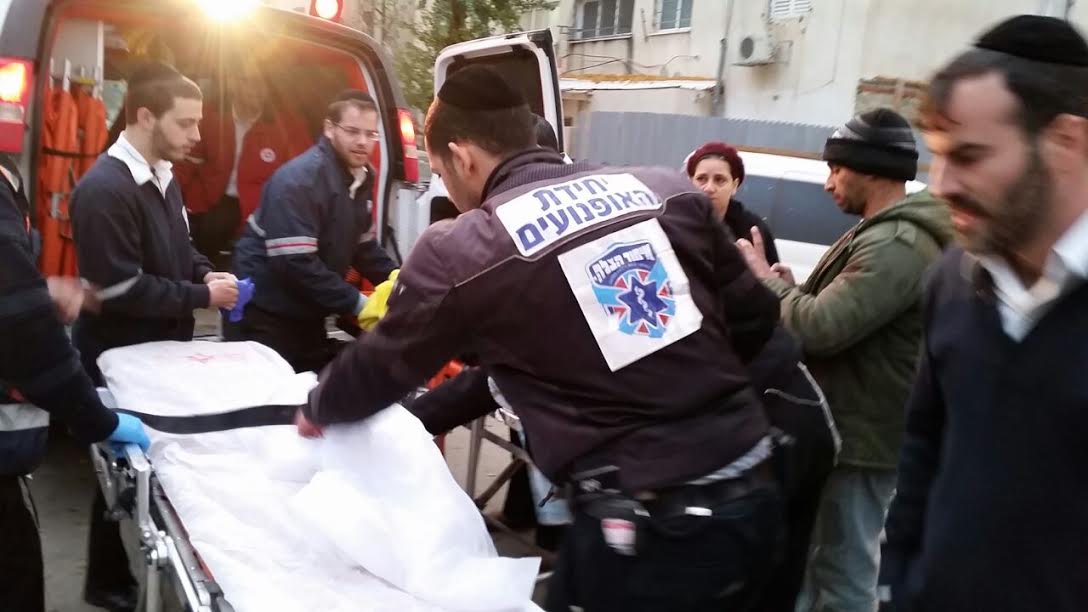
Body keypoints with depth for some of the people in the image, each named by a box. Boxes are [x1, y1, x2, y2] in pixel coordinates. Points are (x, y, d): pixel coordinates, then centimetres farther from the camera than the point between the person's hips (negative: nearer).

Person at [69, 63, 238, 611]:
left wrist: (206, 274, -2)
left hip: (165, 347, 8)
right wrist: (201, 296, -19)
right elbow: (121, 292, -26)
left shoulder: (162, 177, 6)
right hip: (120, 357, -8)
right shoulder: (104, 189, -23)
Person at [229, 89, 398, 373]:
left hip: (307, 316, 8)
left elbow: (364, 246, 11)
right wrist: (357, 303, -27)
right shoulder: (298, 181, -22)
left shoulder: (362, 176, 4)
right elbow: (295, 264, -29)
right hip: (264, 317, -8)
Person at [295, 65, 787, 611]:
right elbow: (755, 319, 11)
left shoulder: (456, 253, -8)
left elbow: (379, 366, 8)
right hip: (753, 497, 6)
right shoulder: (664, 191, 4)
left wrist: (317, 411, 29)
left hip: (648, 533, -6)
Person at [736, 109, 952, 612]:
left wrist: (766, 281, -11)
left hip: (861, 439, -11)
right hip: (849, 428, 11)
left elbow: (821, 328, -27)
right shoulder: (884, 234, 13)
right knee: (815, 556, 24)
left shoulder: (896, 247, -23)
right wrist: (791, 290, 0)